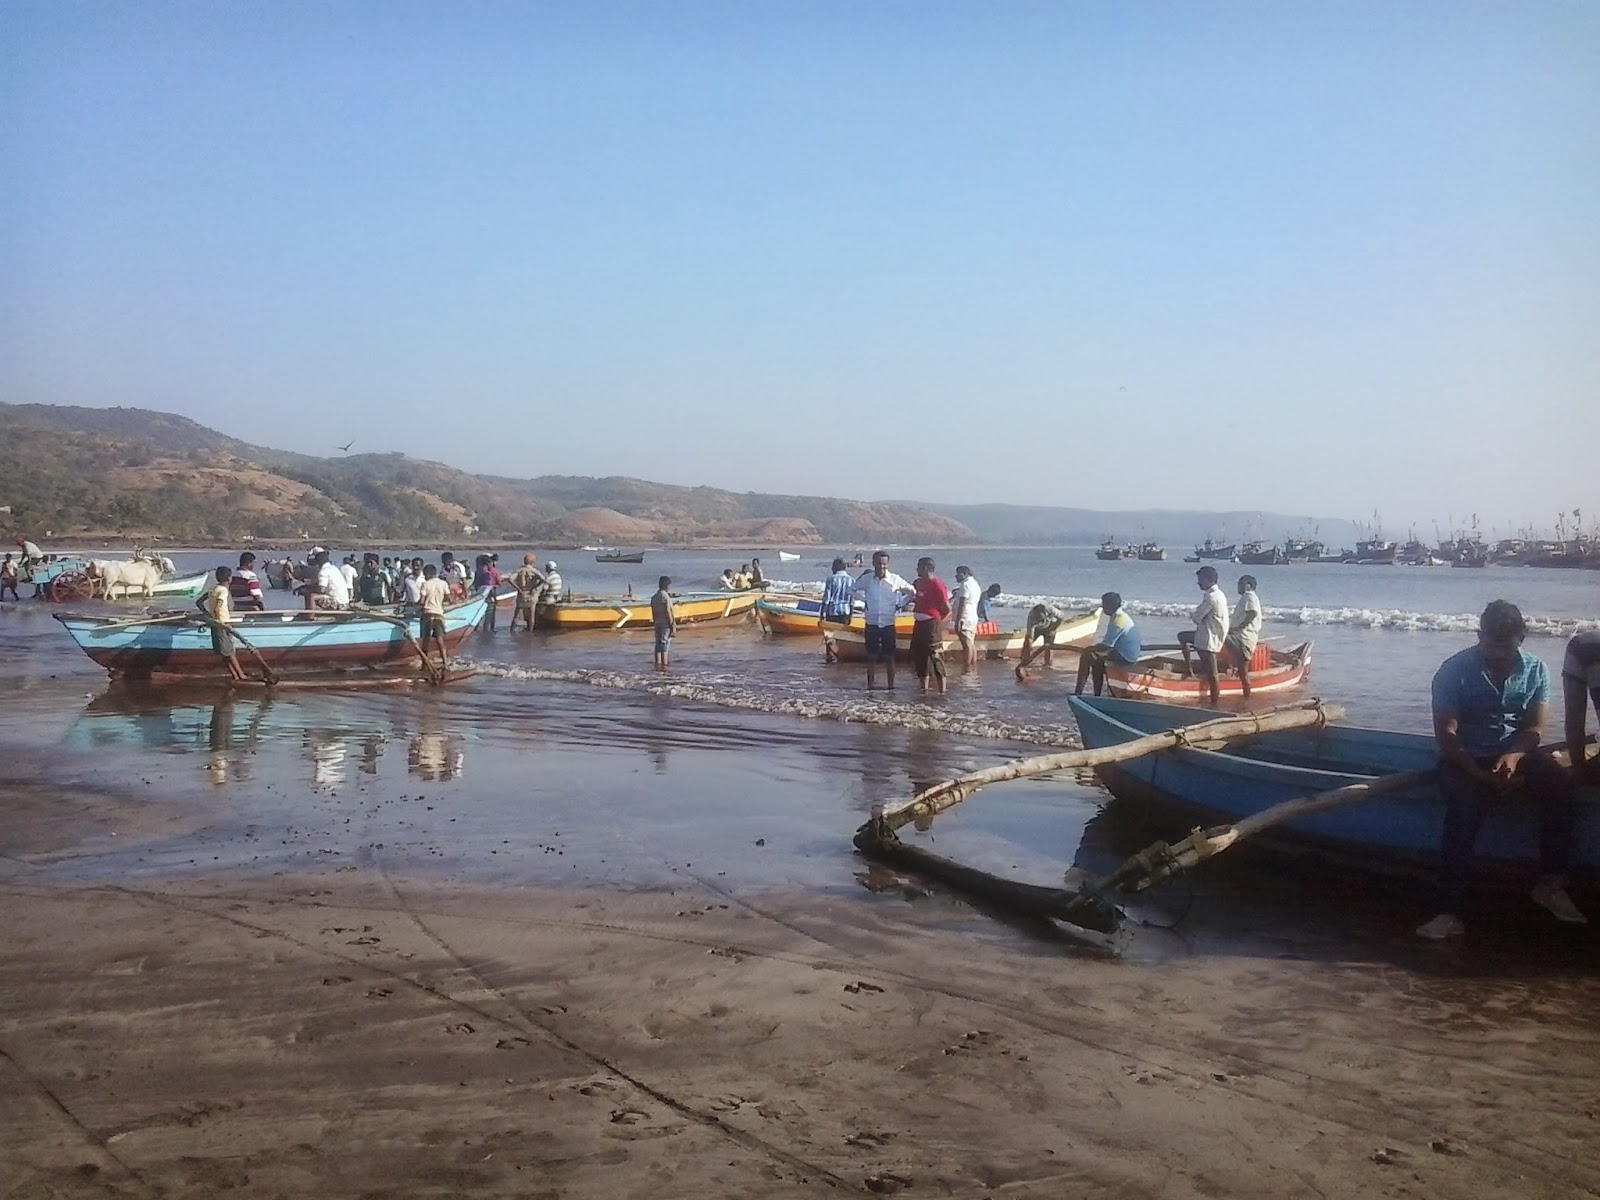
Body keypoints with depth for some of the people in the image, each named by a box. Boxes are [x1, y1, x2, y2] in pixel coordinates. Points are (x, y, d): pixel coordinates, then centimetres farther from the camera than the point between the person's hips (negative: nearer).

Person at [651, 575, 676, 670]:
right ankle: (664, 665, -6)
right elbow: (669, 612, -16)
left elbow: (653, 612, 12)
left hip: (657, 623, 7)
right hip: (666, 623, -7)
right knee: (665, 643, -4)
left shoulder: (654, 597, 9)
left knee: (658, 644, 9)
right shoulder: (666, 597, -14)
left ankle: (658, 664, 8)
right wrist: (673, 625, -13)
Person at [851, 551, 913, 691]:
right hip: (872, 624, 1)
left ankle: (891, 686, 10)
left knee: (889, 657, 4)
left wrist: (900, 604, -1)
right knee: (871, 656, 7)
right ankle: (871, 686, 14)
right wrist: (863, 600, 2)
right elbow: (852, 590, 14)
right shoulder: (866, 579, -2)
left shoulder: (895, 579, -5)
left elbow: (911, 591, 7)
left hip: (888, 624, -1)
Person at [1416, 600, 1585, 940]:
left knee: (1560, 786, -25)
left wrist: (1513, 756, -24)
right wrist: (1481, 776, -25)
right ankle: (1450, 913, -33)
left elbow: (1534, 727, -1)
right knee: (1464, 810, -32)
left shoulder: (1535, 670, 1)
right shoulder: (1454, 671, -10)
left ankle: (1551, 884, -13)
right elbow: (1446, 733, -13)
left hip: (1516, 754, 4)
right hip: (1466, 759, -3)